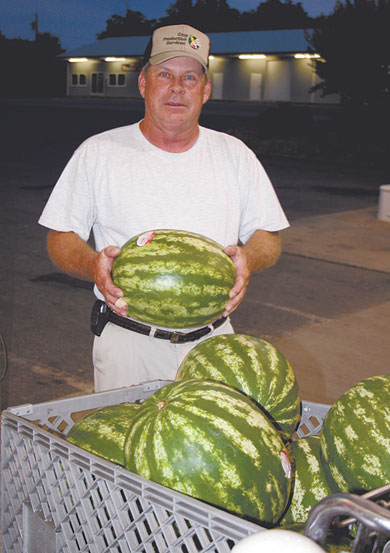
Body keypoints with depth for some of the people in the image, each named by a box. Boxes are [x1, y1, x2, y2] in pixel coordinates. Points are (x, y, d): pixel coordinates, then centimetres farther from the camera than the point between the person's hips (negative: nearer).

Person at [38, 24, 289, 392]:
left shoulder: (234, 155, 6)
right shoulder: (98, 153, 0)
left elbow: (269, 237, 9)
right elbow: (61, 237, 3)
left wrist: (247, 259, -14)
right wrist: (94, 265, -19)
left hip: (212, 340, 2)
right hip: (127, 341, -1)